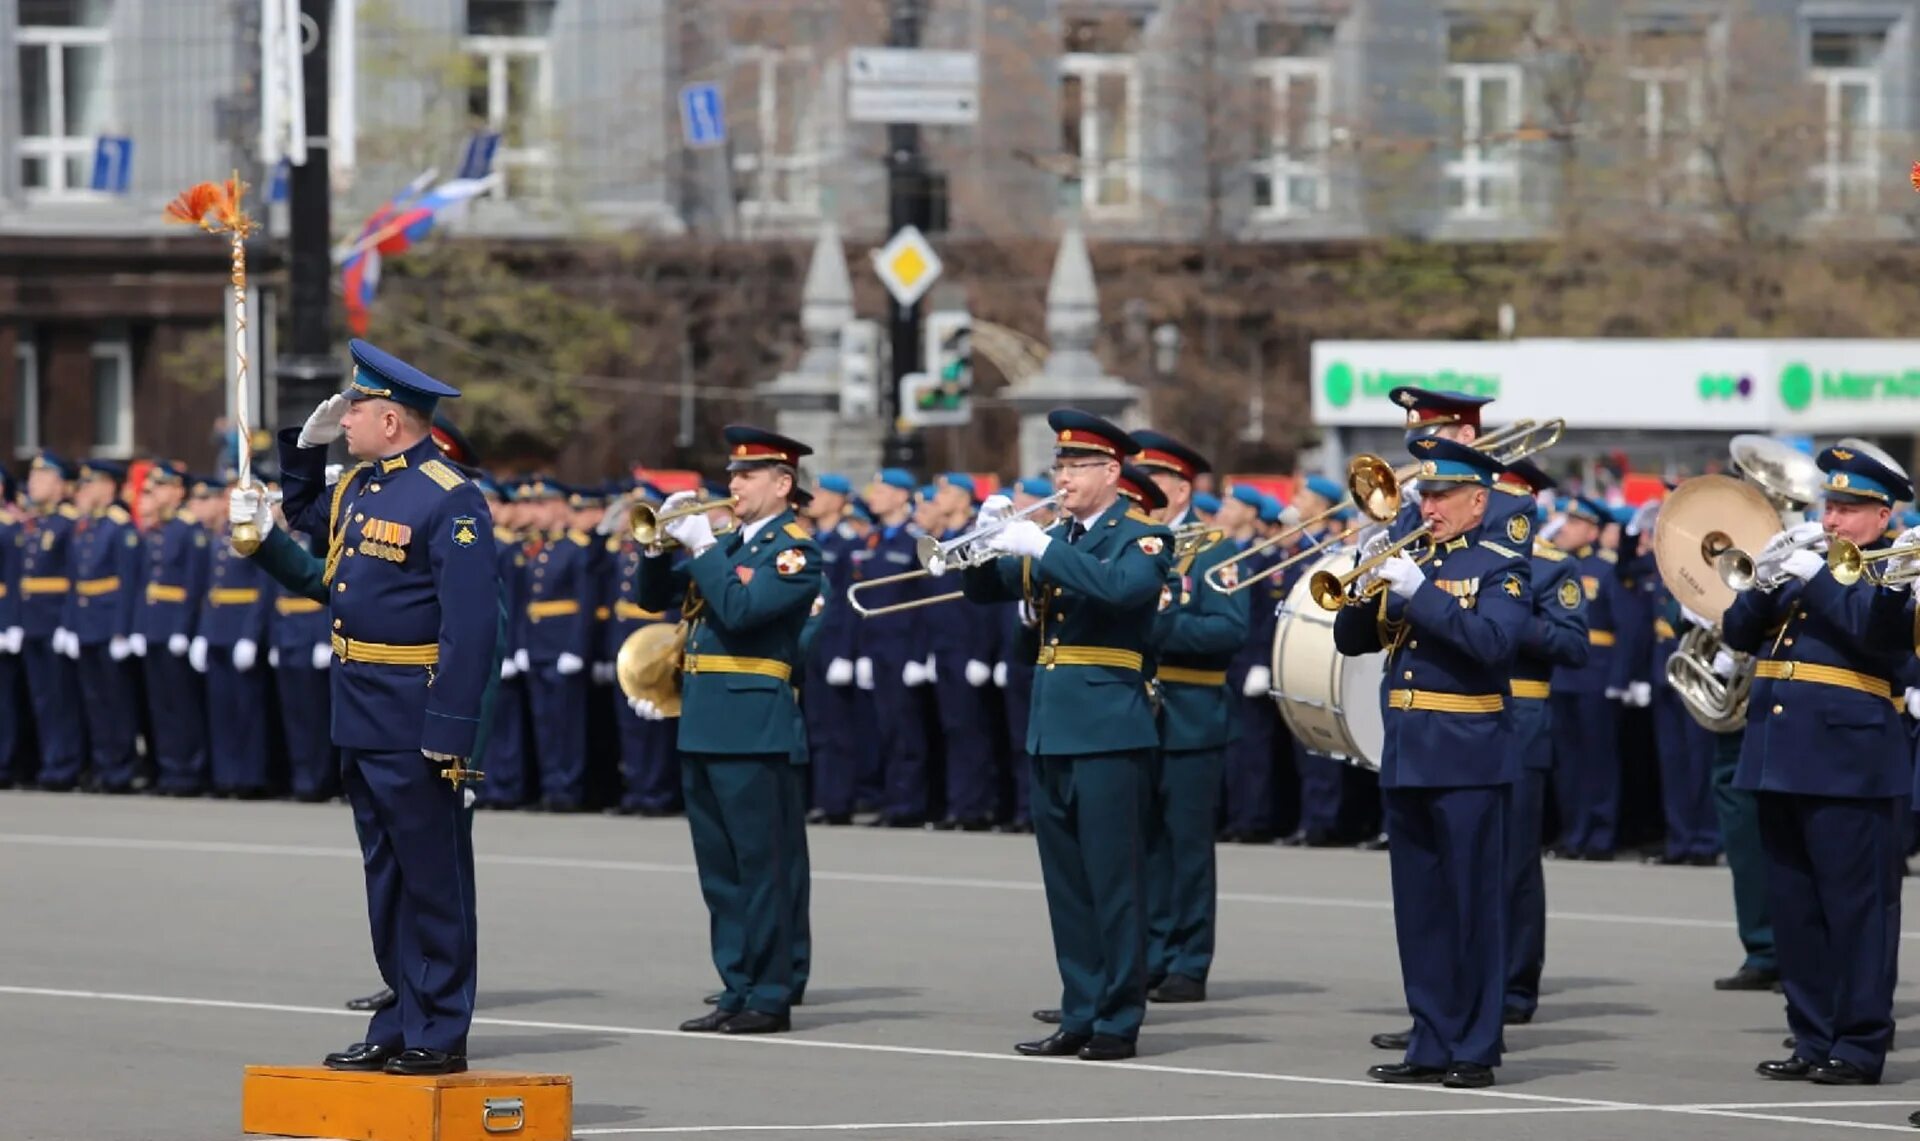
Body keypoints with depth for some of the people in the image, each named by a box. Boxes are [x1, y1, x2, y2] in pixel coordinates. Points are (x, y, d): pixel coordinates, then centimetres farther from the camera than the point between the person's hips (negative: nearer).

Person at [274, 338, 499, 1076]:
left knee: (432, 877, -1)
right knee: (386, 875, 14)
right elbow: (306, 516, 34)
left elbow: (472, 625, -21)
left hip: (415, 722, -9)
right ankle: (400, 1025, 22)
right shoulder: (359, 487, 11)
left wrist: (451, 731, -25)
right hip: (361, 714, 9)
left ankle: (439, 1036, 5)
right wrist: (304, 445, 16)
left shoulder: (449, 502, -16)